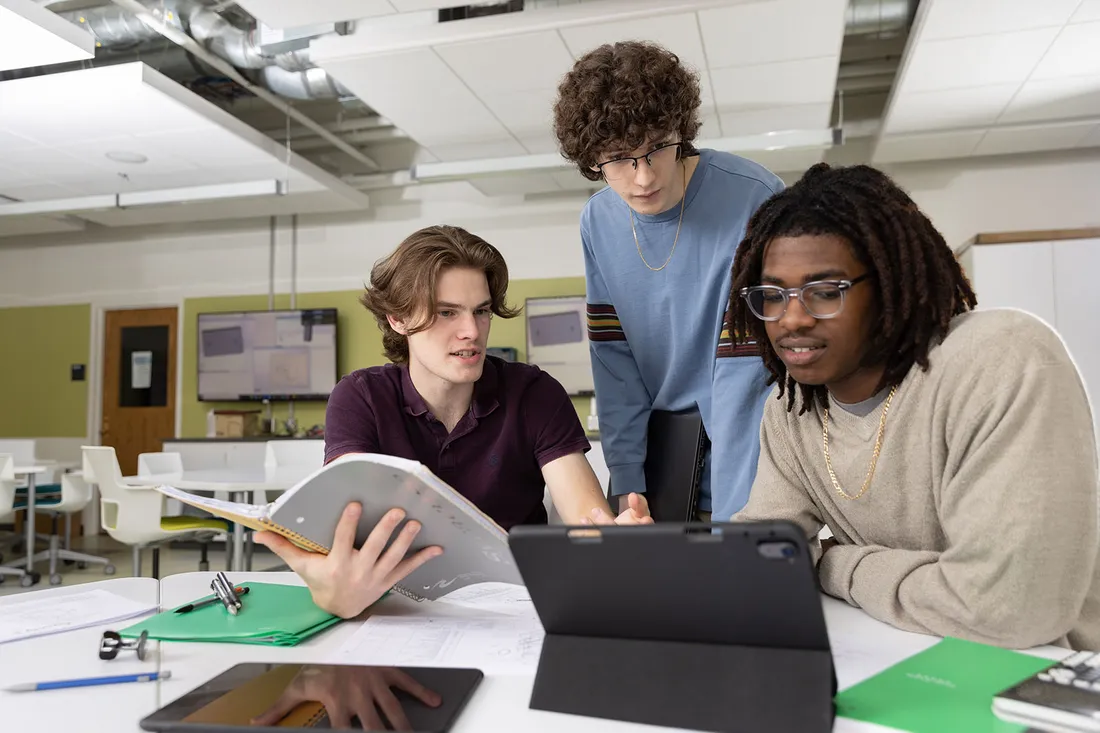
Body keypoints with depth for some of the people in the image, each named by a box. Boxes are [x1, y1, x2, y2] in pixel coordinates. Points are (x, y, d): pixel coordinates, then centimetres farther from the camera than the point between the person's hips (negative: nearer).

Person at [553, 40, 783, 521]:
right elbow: (614, 357, -2)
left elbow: (744, 372, -24)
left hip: (752, 454, -4)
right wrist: (627, 485, -7)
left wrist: (732, 516, -24)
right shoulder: (598, 222, -4)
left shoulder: (754, 202, -22)